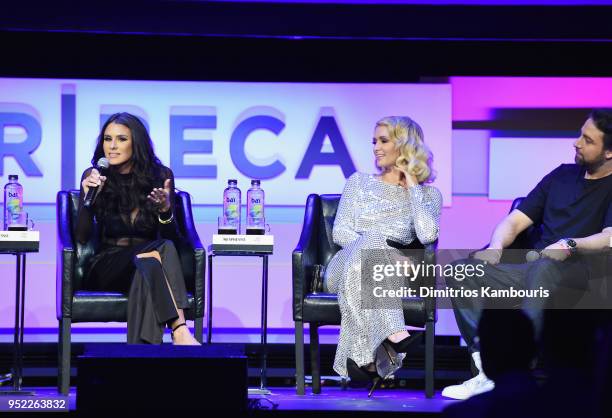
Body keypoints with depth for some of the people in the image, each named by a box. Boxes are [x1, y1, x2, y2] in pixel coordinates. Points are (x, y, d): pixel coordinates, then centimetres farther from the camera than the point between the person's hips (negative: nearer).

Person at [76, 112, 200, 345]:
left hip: (144, 269, 1)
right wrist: (88, 197, -18)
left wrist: (166, 210, -19)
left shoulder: (161, 176, 3)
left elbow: (172, 237, 1)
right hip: (107, 268, -1)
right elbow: (82, 238, -3)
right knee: (160, 250, -33)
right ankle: (180, 331, -48)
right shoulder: (93, 177, 2)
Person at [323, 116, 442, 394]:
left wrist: (412, 188, 1)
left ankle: (364, 353, -49)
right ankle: (392, 334, -55)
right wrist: (372, 245, -11)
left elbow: (427, 235, -8)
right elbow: (340, 232, 8)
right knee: (370, 241, -36)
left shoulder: (427, 194, 15)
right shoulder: (359, 183, 21)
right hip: (344, 269, 1)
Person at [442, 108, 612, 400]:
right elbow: (515, 221, 20)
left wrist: (570, 245, -31)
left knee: (544, 268, -41)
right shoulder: (562, 175, 22)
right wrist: (496, 247, -1)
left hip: (579, 274, -6)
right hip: (533, 273, 6)